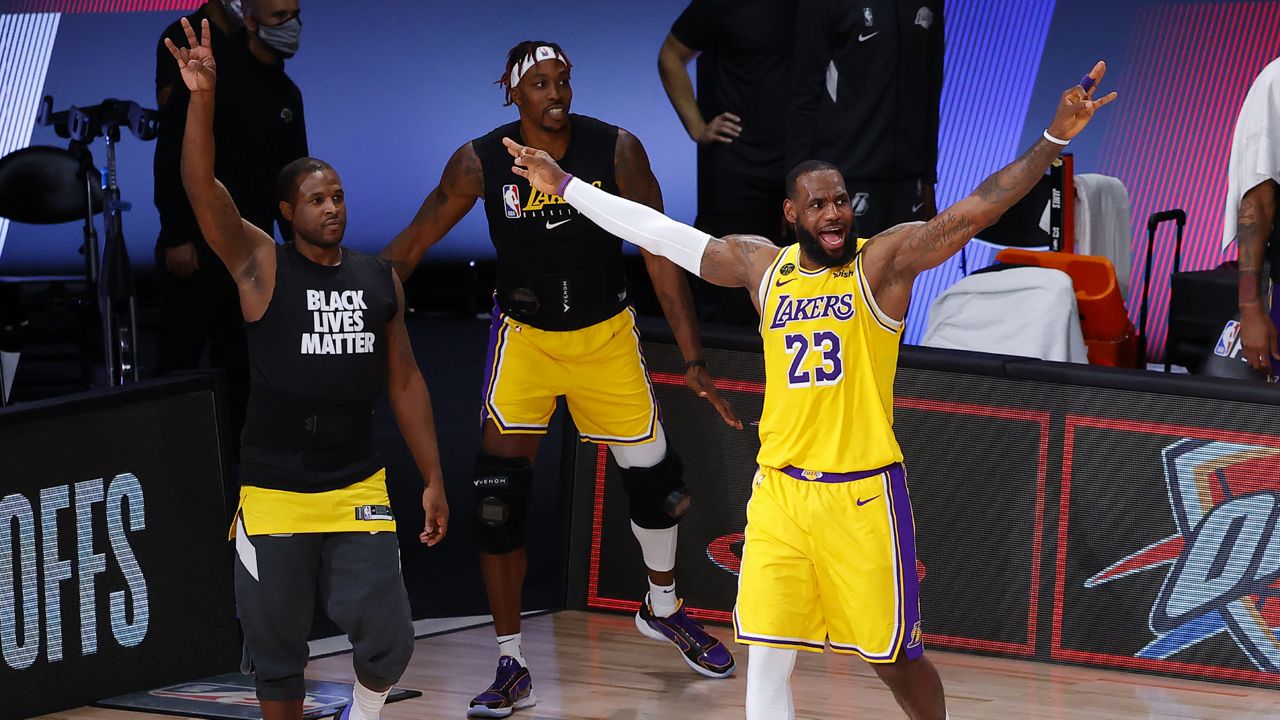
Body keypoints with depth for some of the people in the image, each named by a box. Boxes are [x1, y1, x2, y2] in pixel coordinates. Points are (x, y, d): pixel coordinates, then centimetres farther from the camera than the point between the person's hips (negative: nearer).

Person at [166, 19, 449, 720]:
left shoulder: (380, 279, 7)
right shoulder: (262, 267, -4)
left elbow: (404, 381, 14)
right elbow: (203, 192, -19)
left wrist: (433, 479, 11)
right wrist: (202, 99, -33)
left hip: (358, 490, 2)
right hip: (274, 496, -2)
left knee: (385, 640, -6)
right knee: (277, 652, 5)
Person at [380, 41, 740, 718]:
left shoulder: (617, 150, -16)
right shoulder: (480, 161, -17)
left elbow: (660, 255, -12)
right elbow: (411, 245, -7)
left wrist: (694, 360, -14)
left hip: (605, 334, 1)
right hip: (524, 336, -1)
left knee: (656, 477, 9)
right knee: (498, 496, -11)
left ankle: (663, 610, 39)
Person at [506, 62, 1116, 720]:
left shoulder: (885, 260, -5)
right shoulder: (761, 265, 8)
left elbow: (978, 208, -14)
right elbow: (660, 233, 16)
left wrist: (1055, 139, -25)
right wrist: (563, 186, 19)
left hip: (861, 493, -4)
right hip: (779, 489, 4)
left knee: (892, 656, 4)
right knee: (766, 657, -1)